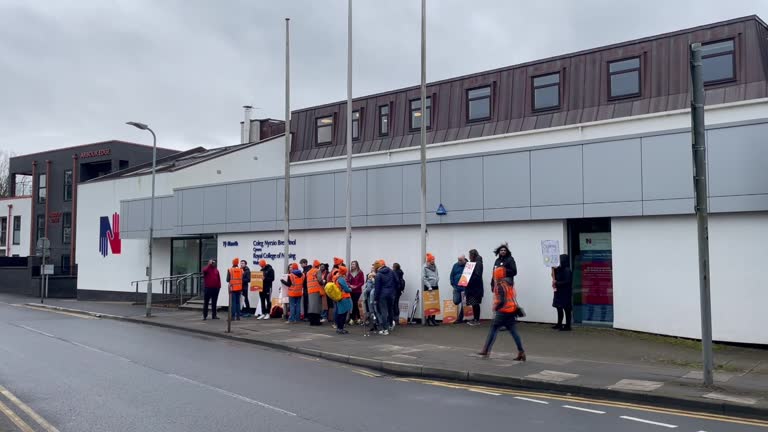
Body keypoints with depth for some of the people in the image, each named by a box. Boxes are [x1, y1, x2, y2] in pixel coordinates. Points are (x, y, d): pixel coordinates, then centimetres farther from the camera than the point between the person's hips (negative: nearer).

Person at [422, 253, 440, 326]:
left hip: (435, 287, 6)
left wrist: (437, 280, 3)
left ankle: (433, 319, 15)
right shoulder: (425, 267, -9)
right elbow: (423, 278, -13)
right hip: (428, 287, -6)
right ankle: (428, 320, -1)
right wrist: (429, 286, -15)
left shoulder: (435, 267, 10)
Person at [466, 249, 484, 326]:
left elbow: (477, 275, -19)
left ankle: (477, 320, 2)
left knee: (475, 304, -4)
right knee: (474, 304, 10)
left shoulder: (478, 263, -12)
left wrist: (469, 281, -20)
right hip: (472, 287, 8)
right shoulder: (472, 263, 15)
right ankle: (475, 319, 15)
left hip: (476, 287, -8)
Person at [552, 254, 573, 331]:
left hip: (565, 293, -9)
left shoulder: (567, 270, -16)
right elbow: (555, 277, 18)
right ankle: (559, 324, 24)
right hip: (559, 292, 9)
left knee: (566, 309, -3)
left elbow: (567, 282, -22)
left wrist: (556, 283, -16)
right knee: (559, 308, 14)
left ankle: (567, 326, 2)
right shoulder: (559, 269, 11)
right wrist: (554, 269, 3)